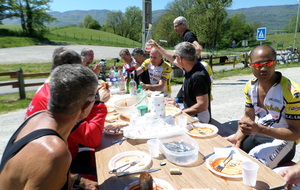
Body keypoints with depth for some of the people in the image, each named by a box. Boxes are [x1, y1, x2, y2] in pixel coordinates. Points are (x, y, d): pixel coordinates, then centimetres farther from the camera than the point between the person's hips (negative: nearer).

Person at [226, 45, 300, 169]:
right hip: (257, 132, 6)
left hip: (282, 140, -6)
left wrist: (260, 129, -32)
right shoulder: (250, 86, -1)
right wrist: (237, 137, -12)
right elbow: (248, 117, 7)